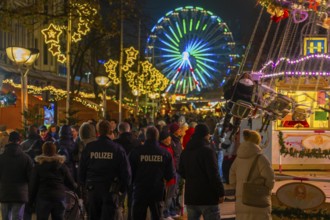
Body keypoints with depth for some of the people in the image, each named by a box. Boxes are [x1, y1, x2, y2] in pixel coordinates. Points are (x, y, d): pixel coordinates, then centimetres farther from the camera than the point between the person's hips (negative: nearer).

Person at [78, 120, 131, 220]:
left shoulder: (89, 147, -1)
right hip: (110, 189, -2)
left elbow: (81, 169, 5)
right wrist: (123, 189, 8)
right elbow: (126, 171, -5)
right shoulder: (117, 149, -7)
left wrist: (84, 184, 19)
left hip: (92, 188, 2)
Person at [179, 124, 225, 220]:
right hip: (207, 196, -7)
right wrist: (220, 193, -13)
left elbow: (181, 172, 18)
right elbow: (214, 174, -18)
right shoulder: (207, 150, -13)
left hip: (190, 195, 7)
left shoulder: (185, 151, 11)